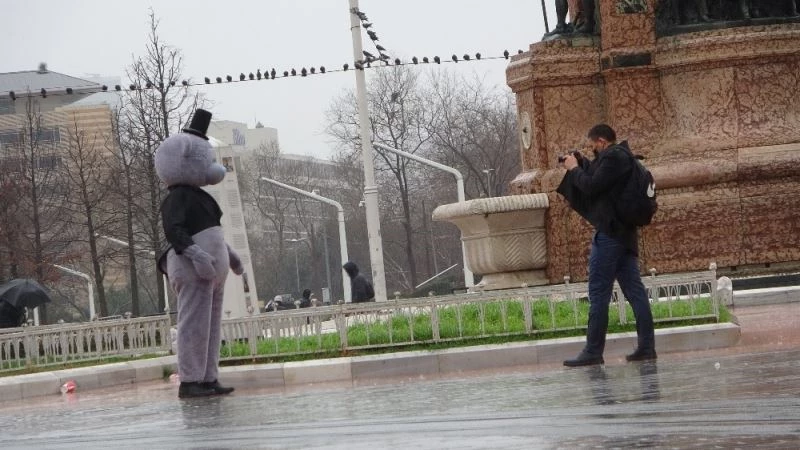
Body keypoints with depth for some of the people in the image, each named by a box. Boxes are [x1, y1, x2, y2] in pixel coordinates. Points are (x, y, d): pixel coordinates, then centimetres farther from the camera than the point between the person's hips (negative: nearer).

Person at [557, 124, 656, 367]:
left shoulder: (612, 157, -13)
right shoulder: (623, 156, 18)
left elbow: (592, 187, -15)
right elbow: (597, 178, 21)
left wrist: (574, 169, -1)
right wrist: (580, 163, 11)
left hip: (609, 234, -10)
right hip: (625, 234, 10)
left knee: (598, 294, -6)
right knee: (635, 291, 6)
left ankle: (593, 352, -5)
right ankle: (646, 347, 4)